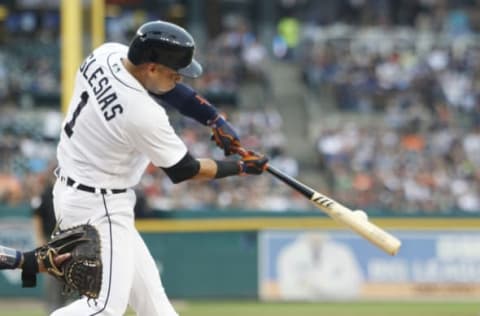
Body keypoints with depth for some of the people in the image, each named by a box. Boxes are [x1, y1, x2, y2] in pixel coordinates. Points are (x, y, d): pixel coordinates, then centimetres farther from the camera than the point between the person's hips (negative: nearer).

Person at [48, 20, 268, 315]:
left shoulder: (108, 54, -7)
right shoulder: (143, 114, -28)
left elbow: (165, 86, 9)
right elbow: (184, 170, -14)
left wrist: (214, 118, -1)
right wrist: (242, 167, -2)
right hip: (97, 206, -10)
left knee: (144, 281, 17)